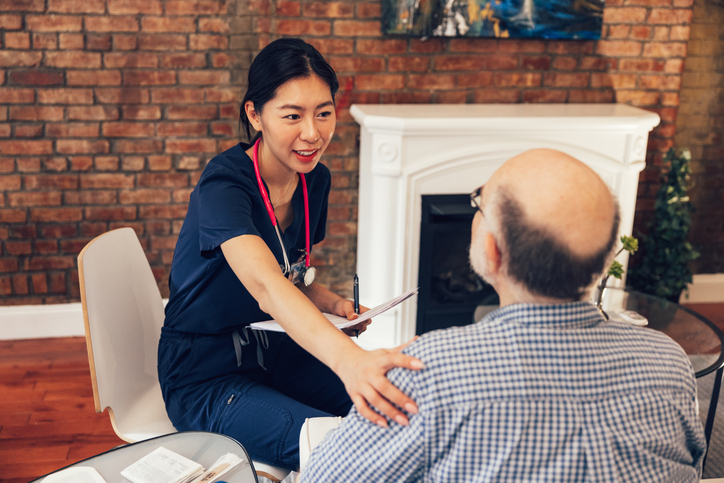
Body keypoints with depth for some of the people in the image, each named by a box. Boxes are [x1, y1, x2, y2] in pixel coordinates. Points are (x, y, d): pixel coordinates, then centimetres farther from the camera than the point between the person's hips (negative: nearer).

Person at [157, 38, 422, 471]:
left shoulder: (315, 180, -1)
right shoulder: (223, 184, -25)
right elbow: (265, 285, -44)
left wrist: (332, 304, -8)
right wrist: (348, 358, -61)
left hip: (273, 352, 7)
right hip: (205, 379, -7)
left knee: (399, 407, -10)